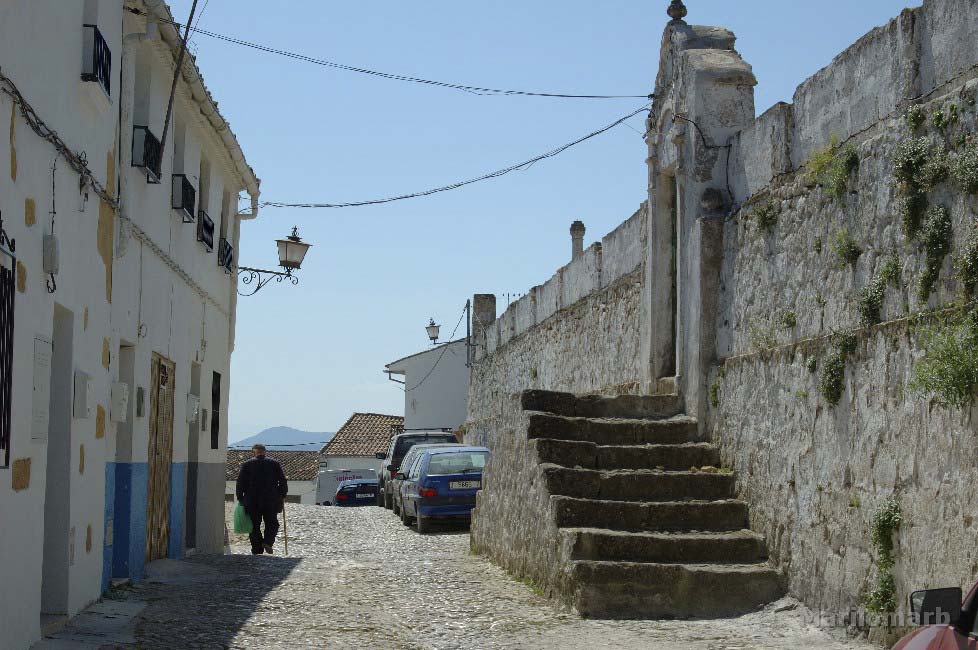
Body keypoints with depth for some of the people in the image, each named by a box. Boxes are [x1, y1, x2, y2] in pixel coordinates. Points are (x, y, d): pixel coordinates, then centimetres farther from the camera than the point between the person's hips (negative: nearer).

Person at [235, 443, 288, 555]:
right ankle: (268, 542, -12)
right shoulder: (274, 464, 3)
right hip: (271, 502, 0)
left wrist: (240, 499, 6)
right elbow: (283, 481, 3)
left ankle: (257, 550, 4)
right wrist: (282, 497, 12)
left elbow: (240, 483, 0)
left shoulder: (246, 464, 2)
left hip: (252, 501, 0)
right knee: (272, 524, 12)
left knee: (255, 526, 7)